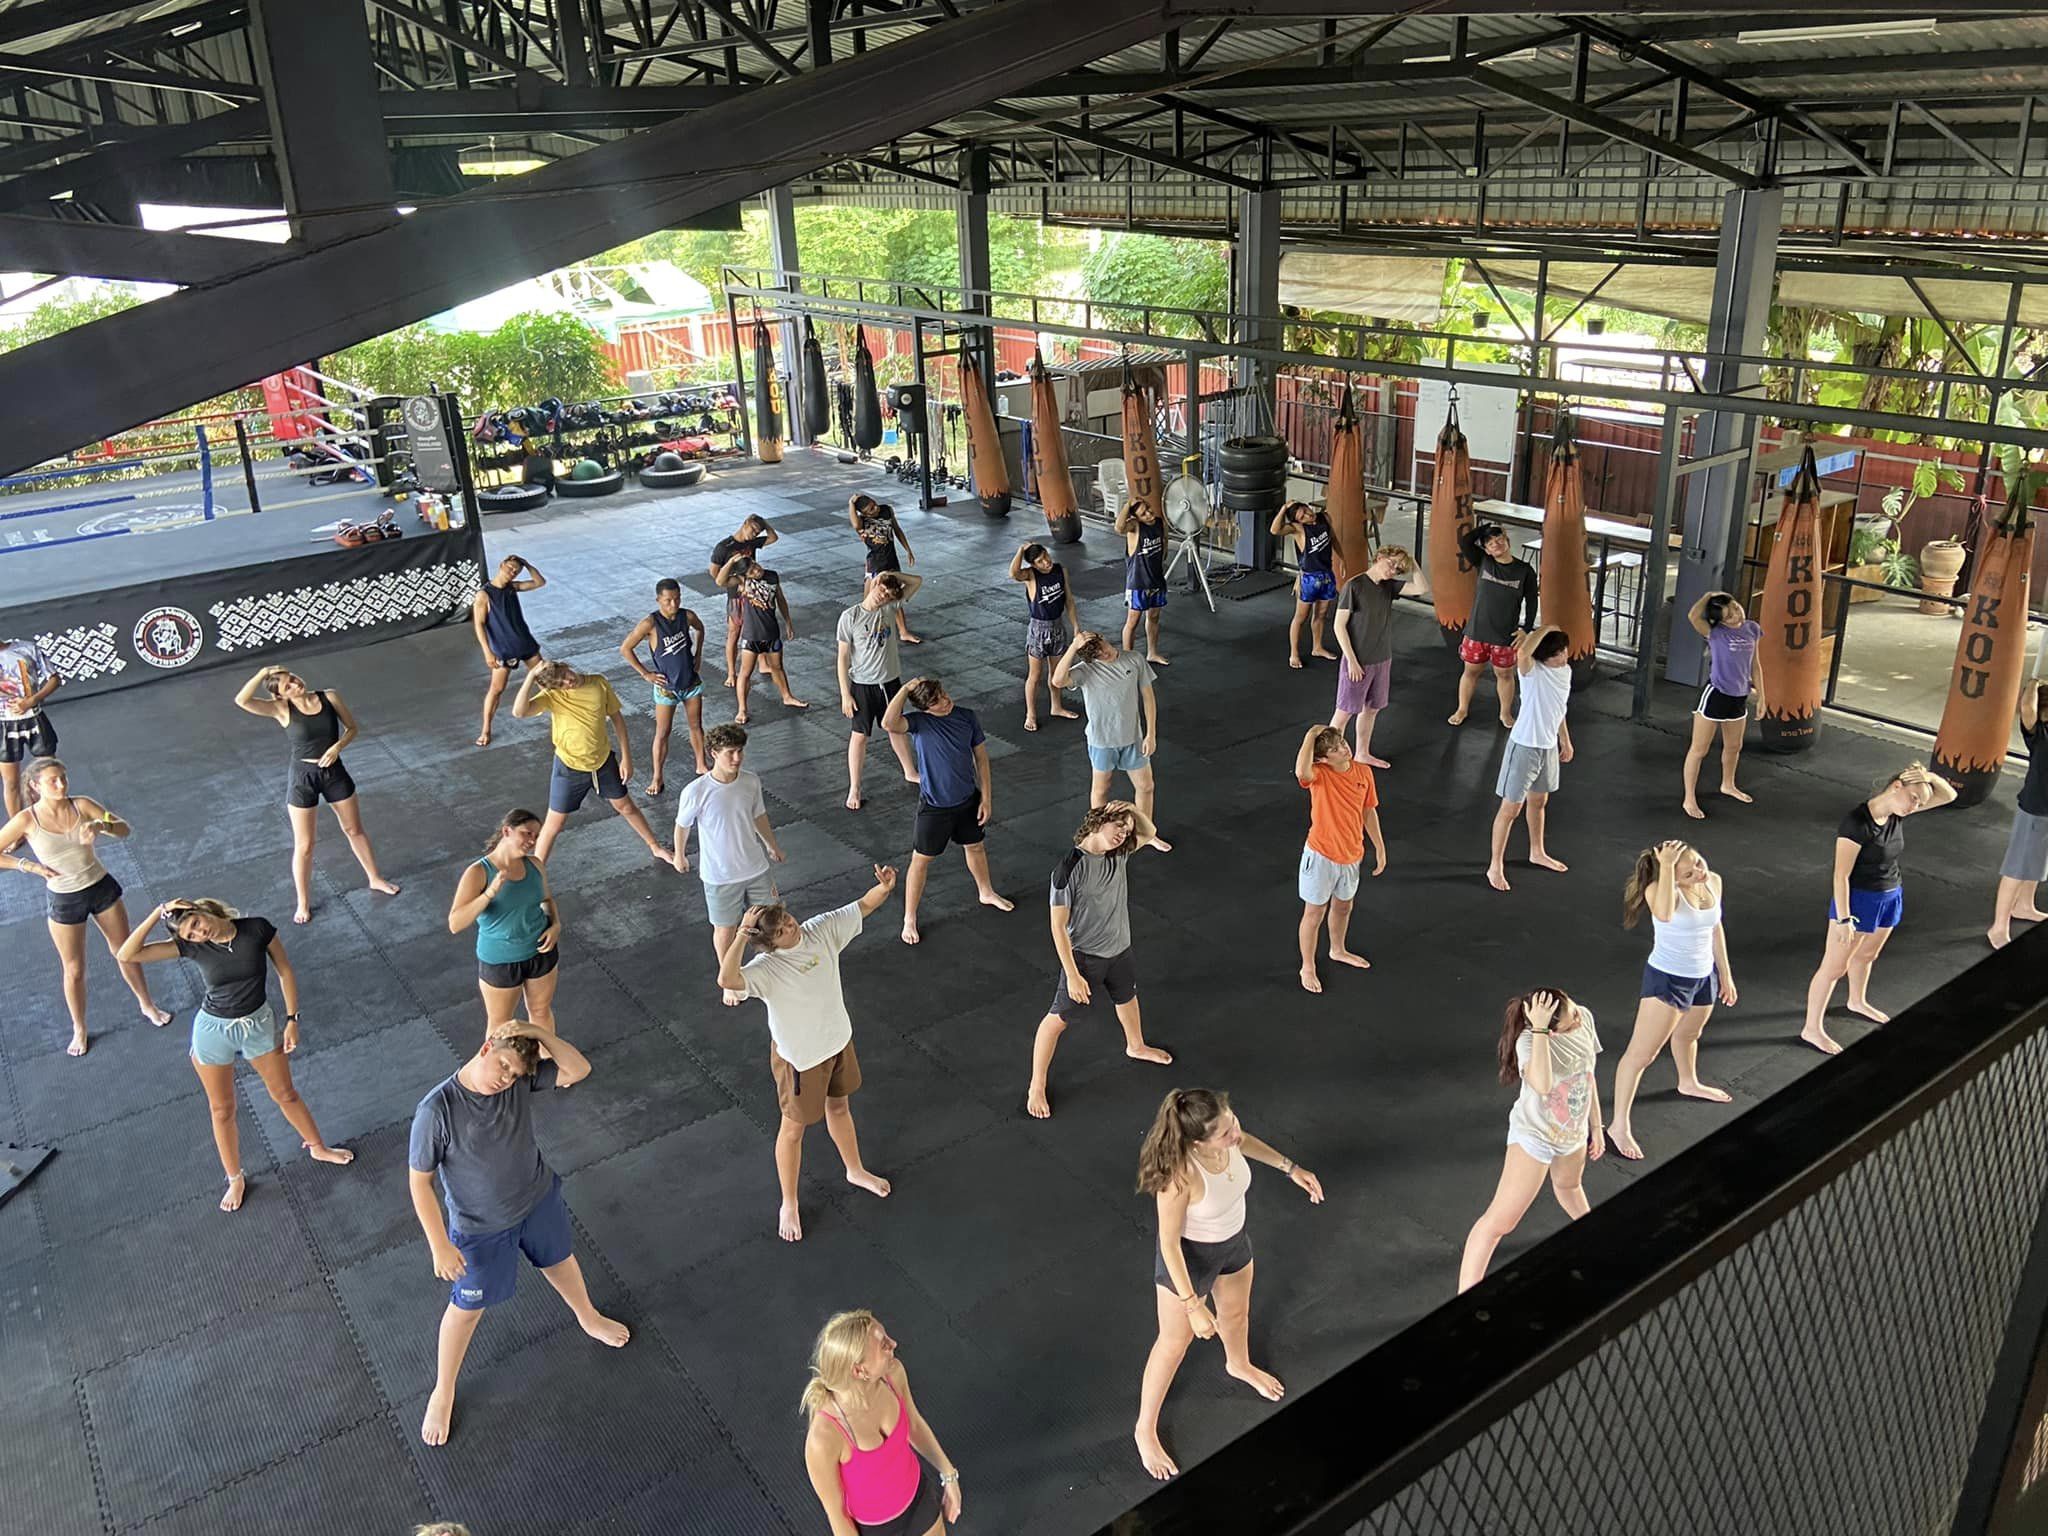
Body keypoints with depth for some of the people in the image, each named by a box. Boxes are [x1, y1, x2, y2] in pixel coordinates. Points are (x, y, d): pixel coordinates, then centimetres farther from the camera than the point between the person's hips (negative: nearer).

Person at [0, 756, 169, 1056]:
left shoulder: (82, 805, -10)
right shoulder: (27, 820, -15)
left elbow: (125, 829, -8)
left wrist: (101, 826, -28)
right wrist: (30, 866, -18)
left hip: (102, 888, 2)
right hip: (65, 900, -2)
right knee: (74, 970, 12)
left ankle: (147, 1005, 39)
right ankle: (79, 1030, 32)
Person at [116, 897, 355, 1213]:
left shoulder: (258, 929, -19)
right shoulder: (191, 946, -17)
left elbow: (285, 971, -7)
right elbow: (125, 955, -23)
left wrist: (292, 1019, -7)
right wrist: (158, 914, -30)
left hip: (259, 1023, 0)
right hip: (213, 1031, 0)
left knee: (285, 1094, 16)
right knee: (222, 1110, 15)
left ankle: (318, 1147, 40)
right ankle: (235, 1179, 34)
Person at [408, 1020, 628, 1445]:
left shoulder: (519, 1080, -21)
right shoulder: (437, 1110, -32)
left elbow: (579, 1070, -25)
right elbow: (419, 1182, -23)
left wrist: (538, 1033, -37)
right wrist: (441, 1246, -19)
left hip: (538, 1200, 4)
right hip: (482, 1228, -4)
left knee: (560, 1260, 30)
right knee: (468, 1307, 17)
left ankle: (589, 1318, 62)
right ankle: (443, 1392, 44)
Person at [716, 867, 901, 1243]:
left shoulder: (821, 930, -17)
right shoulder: (766, 969, -35)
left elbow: (865, 905, -12)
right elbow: (727, 980, -55)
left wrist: (884, 888, -33)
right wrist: (741, 934, -55)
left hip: (837, 1039, 6)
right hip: (799, 1057, -6)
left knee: (839, 1106, 29)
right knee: (794, 1128, 15)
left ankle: (855, 1171, 55)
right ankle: (789, 1205, 38)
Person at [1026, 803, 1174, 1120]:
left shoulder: (1118, 853, -9)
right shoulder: (1070, 867, -28)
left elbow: (1149, 833, 9)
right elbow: (1058, 926, -24)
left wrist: (1134, 809, -13)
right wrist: (1072, 975, -24)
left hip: (1119, 949, 7)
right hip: (1084, 956, -7)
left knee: (1127, 997, 31)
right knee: (1057, 1019, 2)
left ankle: (1136, 1046, 61)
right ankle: (1036, 1087, 18)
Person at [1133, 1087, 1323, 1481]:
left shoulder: (1227, 1138, -25)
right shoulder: (1179, 1175, -42)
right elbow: (1169, 1242, -29)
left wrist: (1291, 1168, 7)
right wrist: (1193, 1305, -25)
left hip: (1233, 1242, 6)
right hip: (1188, 1258, -6)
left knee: (1236, 1313, 33)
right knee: (1175, 1343, 16)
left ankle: (1239, 1365, 68)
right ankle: (1146, 1430, 41)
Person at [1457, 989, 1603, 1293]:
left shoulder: (1584, 1017, -14)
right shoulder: (1529, 1040, -34)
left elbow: (1588, 1075, 2)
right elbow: (1543, 1085, -55)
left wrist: (1595, 1126, 11)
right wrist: (1539, 1028, -54)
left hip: (1574, 1131, 7)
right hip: (1534, 1134, -6)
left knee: (1569, 1185, 37)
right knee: (1501, 1220, -10)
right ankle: (1466, 1297, -4)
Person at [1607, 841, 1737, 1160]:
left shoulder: (1713, 881, -6)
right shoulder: (1660, 889, -27)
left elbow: (1715, 928, 9)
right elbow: (1664, 914, -52)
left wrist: (1725, 974, 16)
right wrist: (1667, 867, -48)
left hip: (1704, 976, 7)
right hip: (1667, 979, -7)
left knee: (1688, 1035, 33)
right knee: (1641, 1053, -4)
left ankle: (1689, 1083, 62)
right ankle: (1619, 1125, 4)